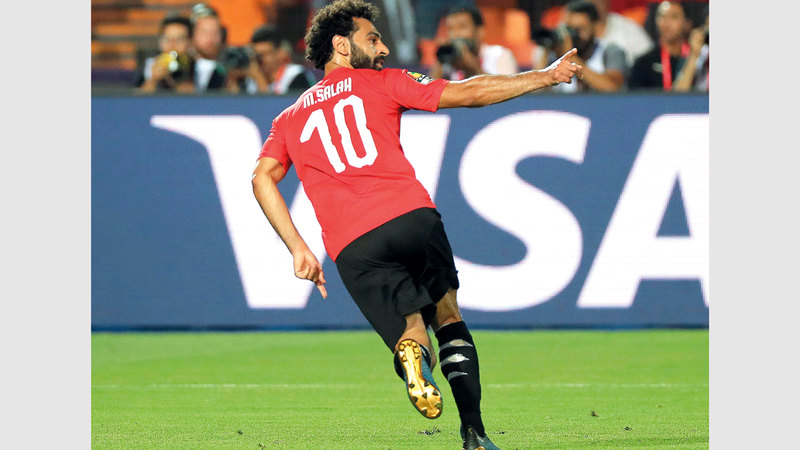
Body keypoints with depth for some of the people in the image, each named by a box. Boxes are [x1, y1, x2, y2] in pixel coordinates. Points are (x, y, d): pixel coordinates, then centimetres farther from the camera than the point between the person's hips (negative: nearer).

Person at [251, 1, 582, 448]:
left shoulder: (289, 119, 25)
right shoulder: (382, 83, 16)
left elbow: (262, 178, 9)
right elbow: (469, 92, 12)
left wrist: (298, 248, 7)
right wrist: (547, 75, 20)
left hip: (352, 248, 2)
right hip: (410, 215, -2)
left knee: (411, 338, 7)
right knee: (448, 315, 17)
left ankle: (413, 355, -32)